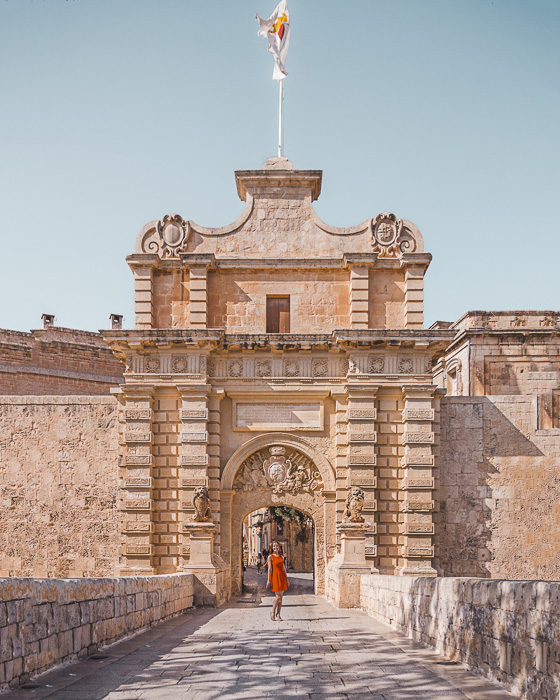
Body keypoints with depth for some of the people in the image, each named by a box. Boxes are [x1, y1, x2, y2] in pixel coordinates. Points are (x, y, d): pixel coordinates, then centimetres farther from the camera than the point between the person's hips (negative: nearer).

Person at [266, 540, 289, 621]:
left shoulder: (281, 557, 15)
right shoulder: (270, 557, -1)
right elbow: (270, 568, -6)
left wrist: (287, 579, 15)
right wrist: (268, 580, -12)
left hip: (282, 577, 5)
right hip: (275, 577, -5)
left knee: (280, 597, 3)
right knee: (278, 596, -12)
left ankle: (278, 615, 7)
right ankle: (273, 612, 3)